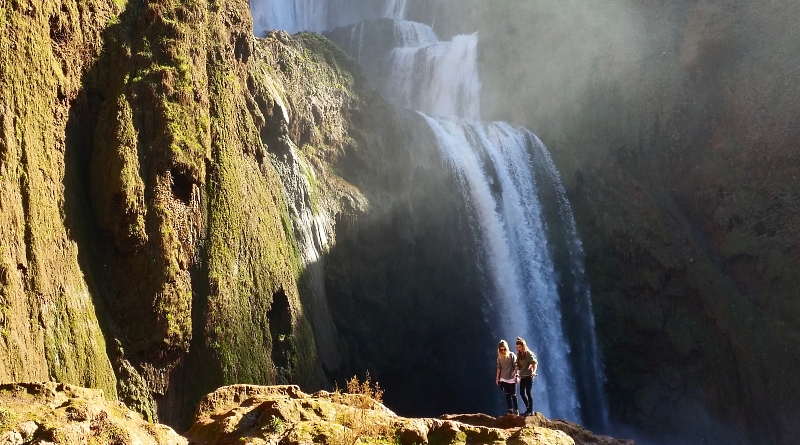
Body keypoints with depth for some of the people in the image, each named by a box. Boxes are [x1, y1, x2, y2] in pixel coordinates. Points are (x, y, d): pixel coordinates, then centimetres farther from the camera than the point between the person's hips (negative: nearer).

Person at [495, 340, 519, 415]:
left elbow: (515, 366, -7)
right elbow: (499, 367, 10)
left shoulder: (512, 355, -8)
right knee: (507, 394, 5)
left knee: (513, 395, -1)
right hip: (504, 379, 4)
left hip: (512, 378, -4)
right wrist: (497, 378, 10)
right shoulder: (499, 357, 4)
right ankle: (510, 410, 11)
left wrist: (516, 375, -14)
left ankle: (516, 410, 4)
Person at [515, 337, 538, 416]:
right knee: (522, 392, 7)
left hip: (529, 376, -7)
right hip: (522, 376, 7)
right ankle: (528, 408, 21)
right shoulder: (519, 355, 11)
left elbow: (535, 363, -15)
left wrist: (534, 371, -30)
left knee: (528, 392, -6)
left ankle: (531, 410, 0)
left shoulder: (528, 353, -9)